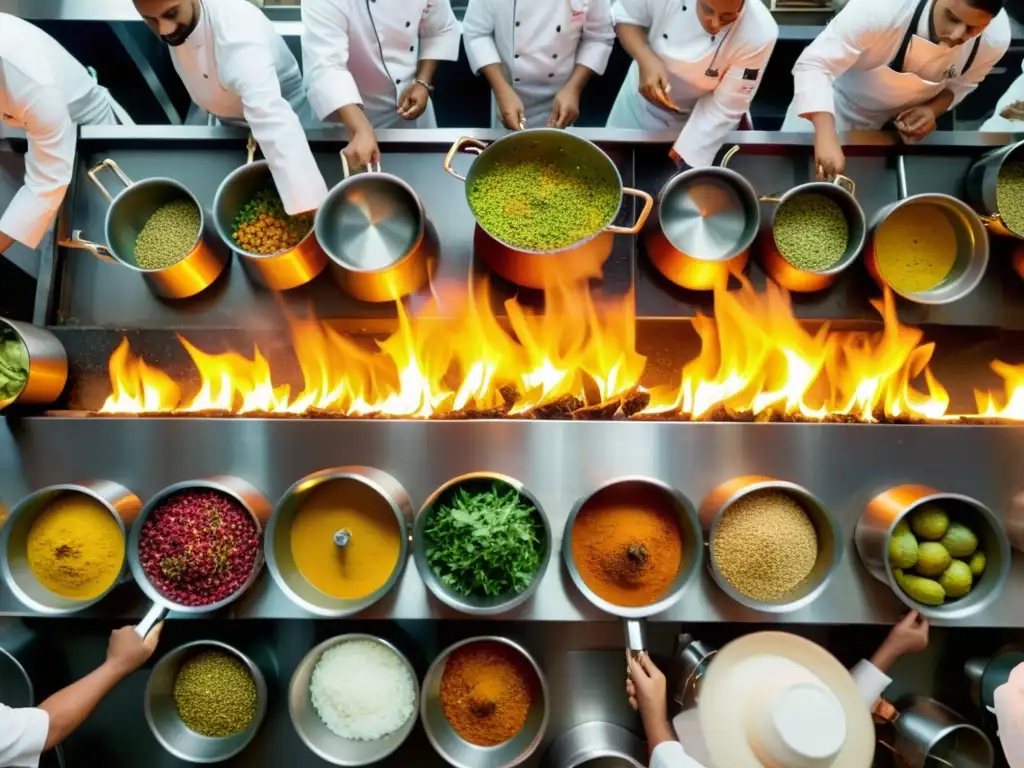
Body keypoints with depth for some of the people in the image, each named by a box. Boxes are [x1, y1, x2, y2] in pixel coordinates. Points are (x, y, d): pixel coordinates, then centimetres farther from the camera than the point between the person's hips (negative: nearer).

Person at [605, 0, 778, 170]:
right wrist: (646, 60, -32)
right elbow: (624, 16, -13)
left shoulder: (759, 35, -32)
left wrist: (683, 155, -25)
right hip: (641, 97, 2)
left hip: (697, 116, -2)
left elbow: (725, 107, -24)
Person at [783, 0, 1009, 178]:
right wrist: (827, 136, -58)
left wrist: (933, 109, -25)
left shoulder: (996, 39, -23)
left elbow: (960, 84, -1)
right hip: (840, 97, -3)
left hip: (897, 118, 4)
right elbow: (814, 64, -43)